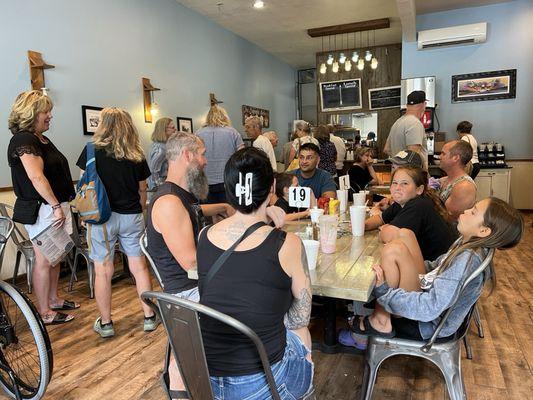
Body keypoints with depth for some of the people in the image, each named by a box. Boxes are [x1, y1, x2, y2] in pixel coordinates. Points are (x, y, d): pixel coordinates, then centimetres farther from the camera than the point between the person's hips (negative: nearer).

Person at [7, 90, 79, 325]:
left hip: (55, 206, 9)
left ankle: (54, 300, 32)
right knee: (44, 260, 0)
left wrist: (62, 204, 22)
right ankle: (45, 313, 12)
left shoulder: (42, 140, 16)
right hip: (41, 210, -9)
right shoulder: (23, 140, -13)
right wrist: (56, 206, -23)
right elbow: (36, 177, -23)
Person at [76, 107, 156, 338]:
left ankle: (105, 323, 19)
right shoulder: (137, 156, 3)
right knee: (139, 267, 10)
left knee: (103, 270, 7)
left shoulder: (93, 151, -5)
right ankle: (149, 317, 19)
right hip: (131, 216, 3)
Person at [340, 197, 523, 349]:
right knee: (405, 234, 2)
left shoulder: (467, 259, -28)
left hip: (427, 326, -9)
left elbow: (429, 309, -32)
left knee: (393, 249, -25)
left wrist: (384, 293, -30)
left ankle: (380, 322, -11)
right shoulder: (467, 244, -1)